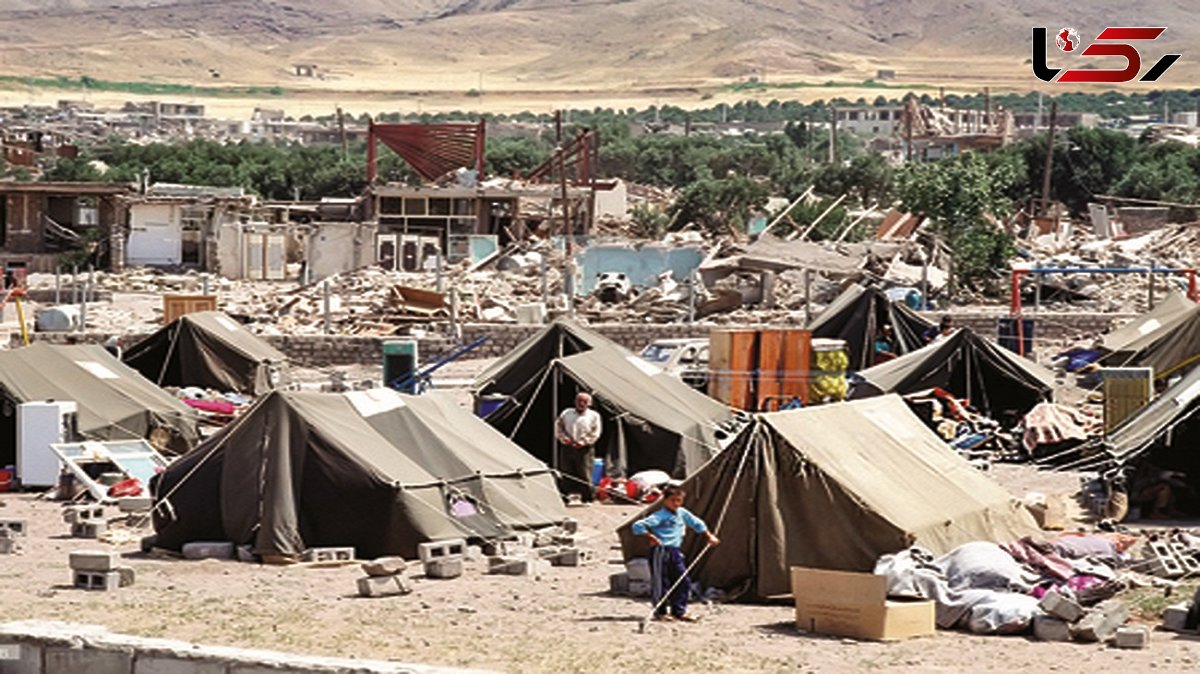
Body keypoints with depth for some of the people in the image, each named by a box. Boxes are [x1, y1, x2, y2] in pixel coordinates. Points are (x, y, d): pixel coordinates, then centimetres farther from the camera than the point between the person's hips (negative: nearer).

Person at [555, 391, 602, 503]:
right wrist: (564, 438, -6)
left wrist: (583, 442, -13)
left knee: (584, 475, -8)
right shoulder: (566, 413, 16)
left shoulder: (593, 416, 7)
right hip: (567, 448, 3)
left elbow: (595, 433, -1)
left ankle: (587, 498, -3)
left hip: (584, 449, -3)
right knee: (566, 476, 4)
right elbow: (558, 428, 12)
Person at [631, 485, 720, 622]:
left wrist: (709, 536, 23)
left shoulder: (682, 513, 9)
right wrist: (651, 536, -15)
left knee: (683, 581, 3)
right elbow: (638, 526, -18)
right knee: (661, 582, -2)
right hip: (661, 552, -7)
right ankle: (660, 612, 11)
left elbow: (697, 524, 25)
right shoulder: (659, 516, -12)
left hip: (675, 552, 7)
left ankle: (679, 611, 11)